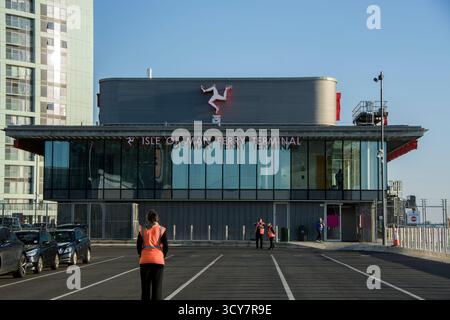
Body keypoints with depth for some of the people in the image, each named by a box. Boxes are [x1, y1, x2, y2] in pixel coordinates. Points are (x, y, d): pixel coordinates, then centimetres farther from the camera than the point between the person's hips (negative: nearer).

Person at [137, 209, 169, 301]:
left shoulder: (142, 230, 3)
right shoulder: (161, 230, 0)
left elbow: (138, 246, 2)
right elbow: (166, 247, -3)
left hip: (145, 260, 1)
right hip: (158, 261, -1)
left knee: (145, 286, 9)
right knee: (157, 286, 3)